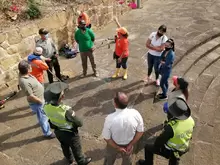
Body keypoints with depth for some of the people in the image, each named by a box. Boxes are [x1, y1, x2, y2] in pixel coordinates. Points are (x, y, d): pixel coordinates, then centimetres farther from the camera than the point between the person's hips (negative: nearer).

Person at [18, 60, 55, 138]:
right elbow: (31, 96, -30)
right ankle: (47, 133, 30)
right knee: (42, 118, 11)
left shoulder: (23, 73, -10)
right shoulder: (24, 82, -36)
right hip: (36, 102, -9)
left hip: (40, 98, 9)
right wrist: (41, 101, -18)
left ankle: (46, 119, 63)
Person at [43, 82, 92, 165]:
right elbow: (79, 123, -24)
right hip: (70, 133, -5)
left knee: (64, 146, 33)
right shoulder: (66, 110, -42)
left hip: (58, 131, 5)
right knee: (76, 148, 23)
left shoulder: (46, 107, -26)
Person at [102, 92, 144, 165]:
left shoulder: (110, 118, -35)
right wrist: (131, 144, -7)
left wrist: (117, 147, -10)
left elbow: (106, 138, -22)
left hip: (113, 145, -2)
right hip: (128, 144, 2)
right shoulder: (135, 113, -27)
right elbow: (140, 131, -14)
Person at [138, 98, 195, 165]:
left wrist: (155, 146, -4)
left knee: (148, 147, 16)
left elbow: (161, 139, -23)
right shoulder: (190, 120, -21)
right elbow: (189, 135, -1)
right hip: (182, 149, 6)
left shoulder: (171, 127, -41)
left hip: (169, 150, -6)